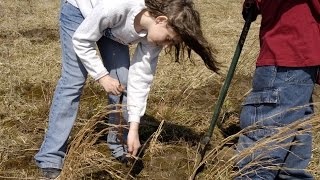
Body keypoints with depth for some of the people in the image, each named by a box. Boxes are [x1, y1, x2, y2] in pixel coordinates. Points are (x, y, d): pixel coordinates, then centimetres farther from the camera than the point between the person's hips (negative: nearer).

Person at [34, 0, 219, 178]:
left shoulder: (154, 33, -25)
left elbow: (141, 78, -20)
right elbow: (81, 41, -28)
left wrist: (134, 129, -21)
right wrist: (102, 76, -26)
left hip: (112, 31, 5)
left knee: (122, 82, -6)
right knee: (73, 82, -13)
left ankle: (120, 150, 9)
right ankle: (51, 158, -9)